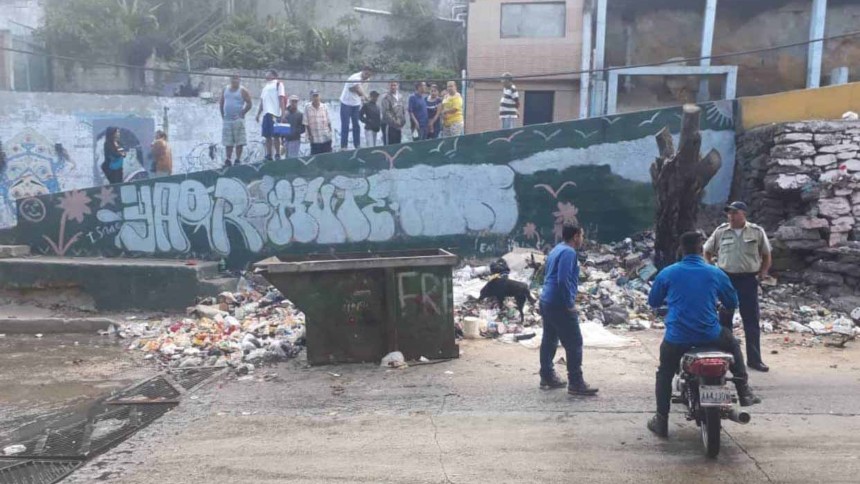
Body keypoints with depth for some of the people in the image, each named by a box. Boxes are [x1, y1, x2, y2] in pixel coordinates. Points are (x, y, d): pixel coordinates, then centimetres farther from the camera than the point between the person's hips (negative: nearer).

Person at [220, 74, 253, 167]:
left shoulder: (242, 91, -2)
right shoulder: (225, 90, 12)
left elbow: (249, 104, -5)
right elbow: (221, 103, 18)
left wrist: (242, 113, -7)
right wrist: (223, 115, 11)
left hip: (238, 120, -5)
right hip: (227, 119, 5)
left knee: (239, 141, -5)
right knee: (228, 141, 7)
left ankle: (238, 160, 1)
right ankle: (228, 160, 13)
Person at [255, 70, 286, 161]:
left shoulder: (278, 84, 3)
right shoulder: (266, 86, 24)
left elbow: (281, 99, -5)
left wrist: (283, 113, -14)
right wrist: (258, 114, 19)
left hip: (275, 113, -7)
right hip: (266, 113, 7)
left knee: (275, 135, -9)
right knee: (267, 136, 5)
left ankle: (278, 155, -5)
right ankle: (268, 155, 9)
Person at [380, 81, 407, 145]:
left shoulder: (400, 96, 12)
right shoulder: (386, 97, -11)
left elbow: (404, 110, 17)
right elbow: (386, 112, -17)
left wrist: (403, 120, 7)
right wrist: (394, 121, -16)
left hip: (399, 126, 7)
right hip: (389, 126, -7)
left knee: (398, 144, 12)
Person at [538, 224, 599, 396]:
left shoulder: (557, 250, 15)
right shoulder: (568, 252, -15)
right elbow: (563, 280, -25)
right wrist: (570, 304, -18)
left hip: (547, 302, 10)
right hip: (559, 305, -10)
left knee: (549, 340, 15)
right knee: (574, 343, -5)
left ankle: (547, 377, 22)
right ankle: (576, 384, -2)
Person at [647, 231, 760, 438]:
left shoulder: (667, 273, -2)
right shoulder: (716, 273, 1)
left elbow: (653, 302, 10)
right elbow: (732, 302, 14)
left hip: (677, 337, -1)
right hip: (710, 335, 1)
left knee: (664, 374, 20)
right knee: (733, 344, 32)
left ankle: (661, 421, 17)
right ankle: (744, 392, 31)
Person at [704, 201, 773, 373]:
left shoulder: (757, 232, -1)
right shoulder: (720, 231, 1)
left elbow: (766, 254, 9)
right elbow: (707, 252, 11)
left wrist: (763, 272, 2)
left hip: (748, 280, 0)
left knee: (752, 321, 4)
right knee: (724, 320, 7)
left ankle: (754, 359, 12)